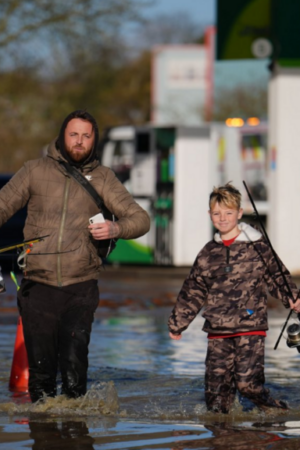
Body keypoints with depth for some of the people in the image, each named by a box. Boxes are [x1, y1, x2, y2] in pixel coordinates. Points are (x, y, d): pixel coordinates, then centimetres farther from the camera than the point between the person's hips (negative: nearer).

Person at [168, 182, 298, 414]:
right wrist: (177, 323, 26)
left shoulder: (257, 247, 2)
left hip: (250, 328, -4)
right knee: (215, 387, 0)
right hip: (217, 333, 4)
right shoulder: (208, 254, 13)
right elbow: (193, 291, 21)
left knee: (248, 382, -13)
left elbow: (277, 275, 4)